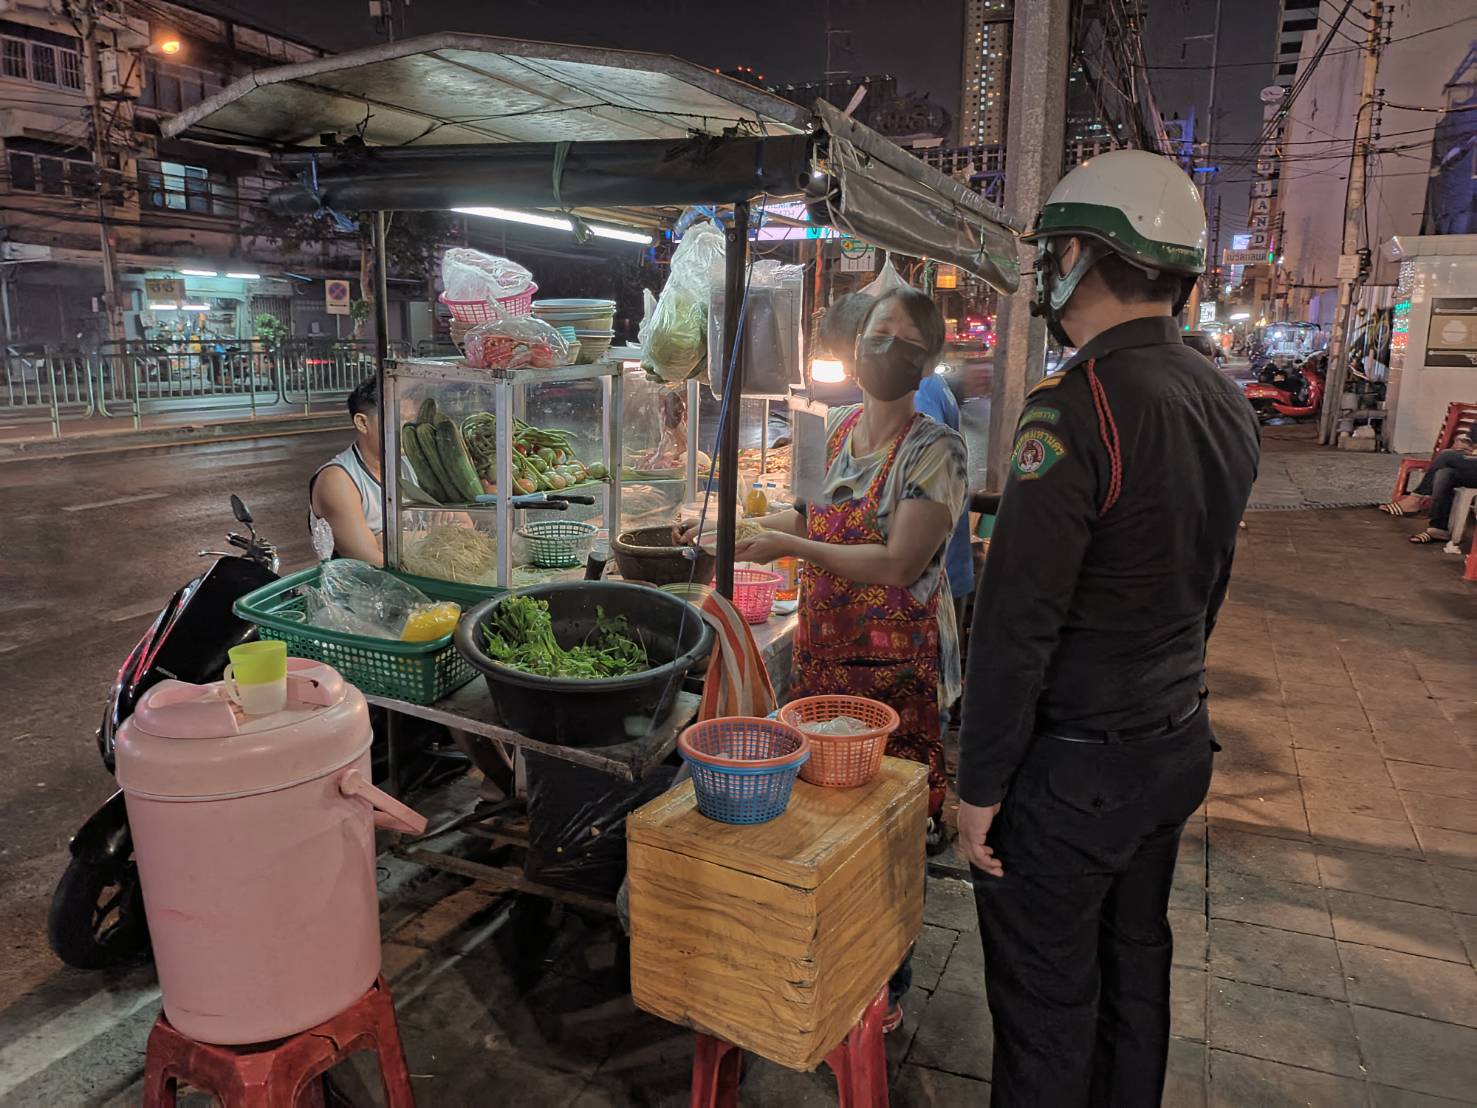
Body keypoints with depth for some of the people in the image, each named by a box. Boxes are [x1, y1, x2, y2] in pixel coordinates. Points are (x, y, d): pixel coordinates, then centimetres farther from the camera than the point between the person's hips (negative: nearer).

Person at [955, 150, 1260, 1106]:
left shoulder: (1079, 408, -23)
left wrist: (981, 785, -15)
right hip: (1178, 742, 9)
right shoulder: (1227, 402, 4)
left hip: (1075, 766, -8)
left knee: (1047, 1001, 9)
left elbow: (1017, 621, -24)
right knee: (1135, 965, 24)